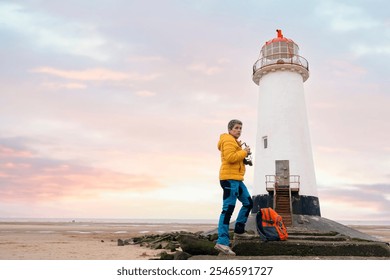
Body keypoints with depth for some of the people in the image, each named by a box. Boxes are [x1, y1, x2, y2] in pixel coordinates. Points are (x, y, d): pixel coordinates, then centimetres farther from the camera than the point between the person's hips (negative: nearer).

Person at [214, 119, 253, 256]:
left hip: (236, 179, 11)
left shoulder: (234, 142, 24)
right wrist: (244, 152, -11)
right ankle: (222, 242, -14)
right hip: (229, 178, -11)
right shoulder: (228, 140, -8)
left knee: (248, 203, 18)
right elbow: (230, 158, -22)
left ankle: (239, 228, 26)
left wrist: (243, 154, 7)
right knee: (228, 209, -13)